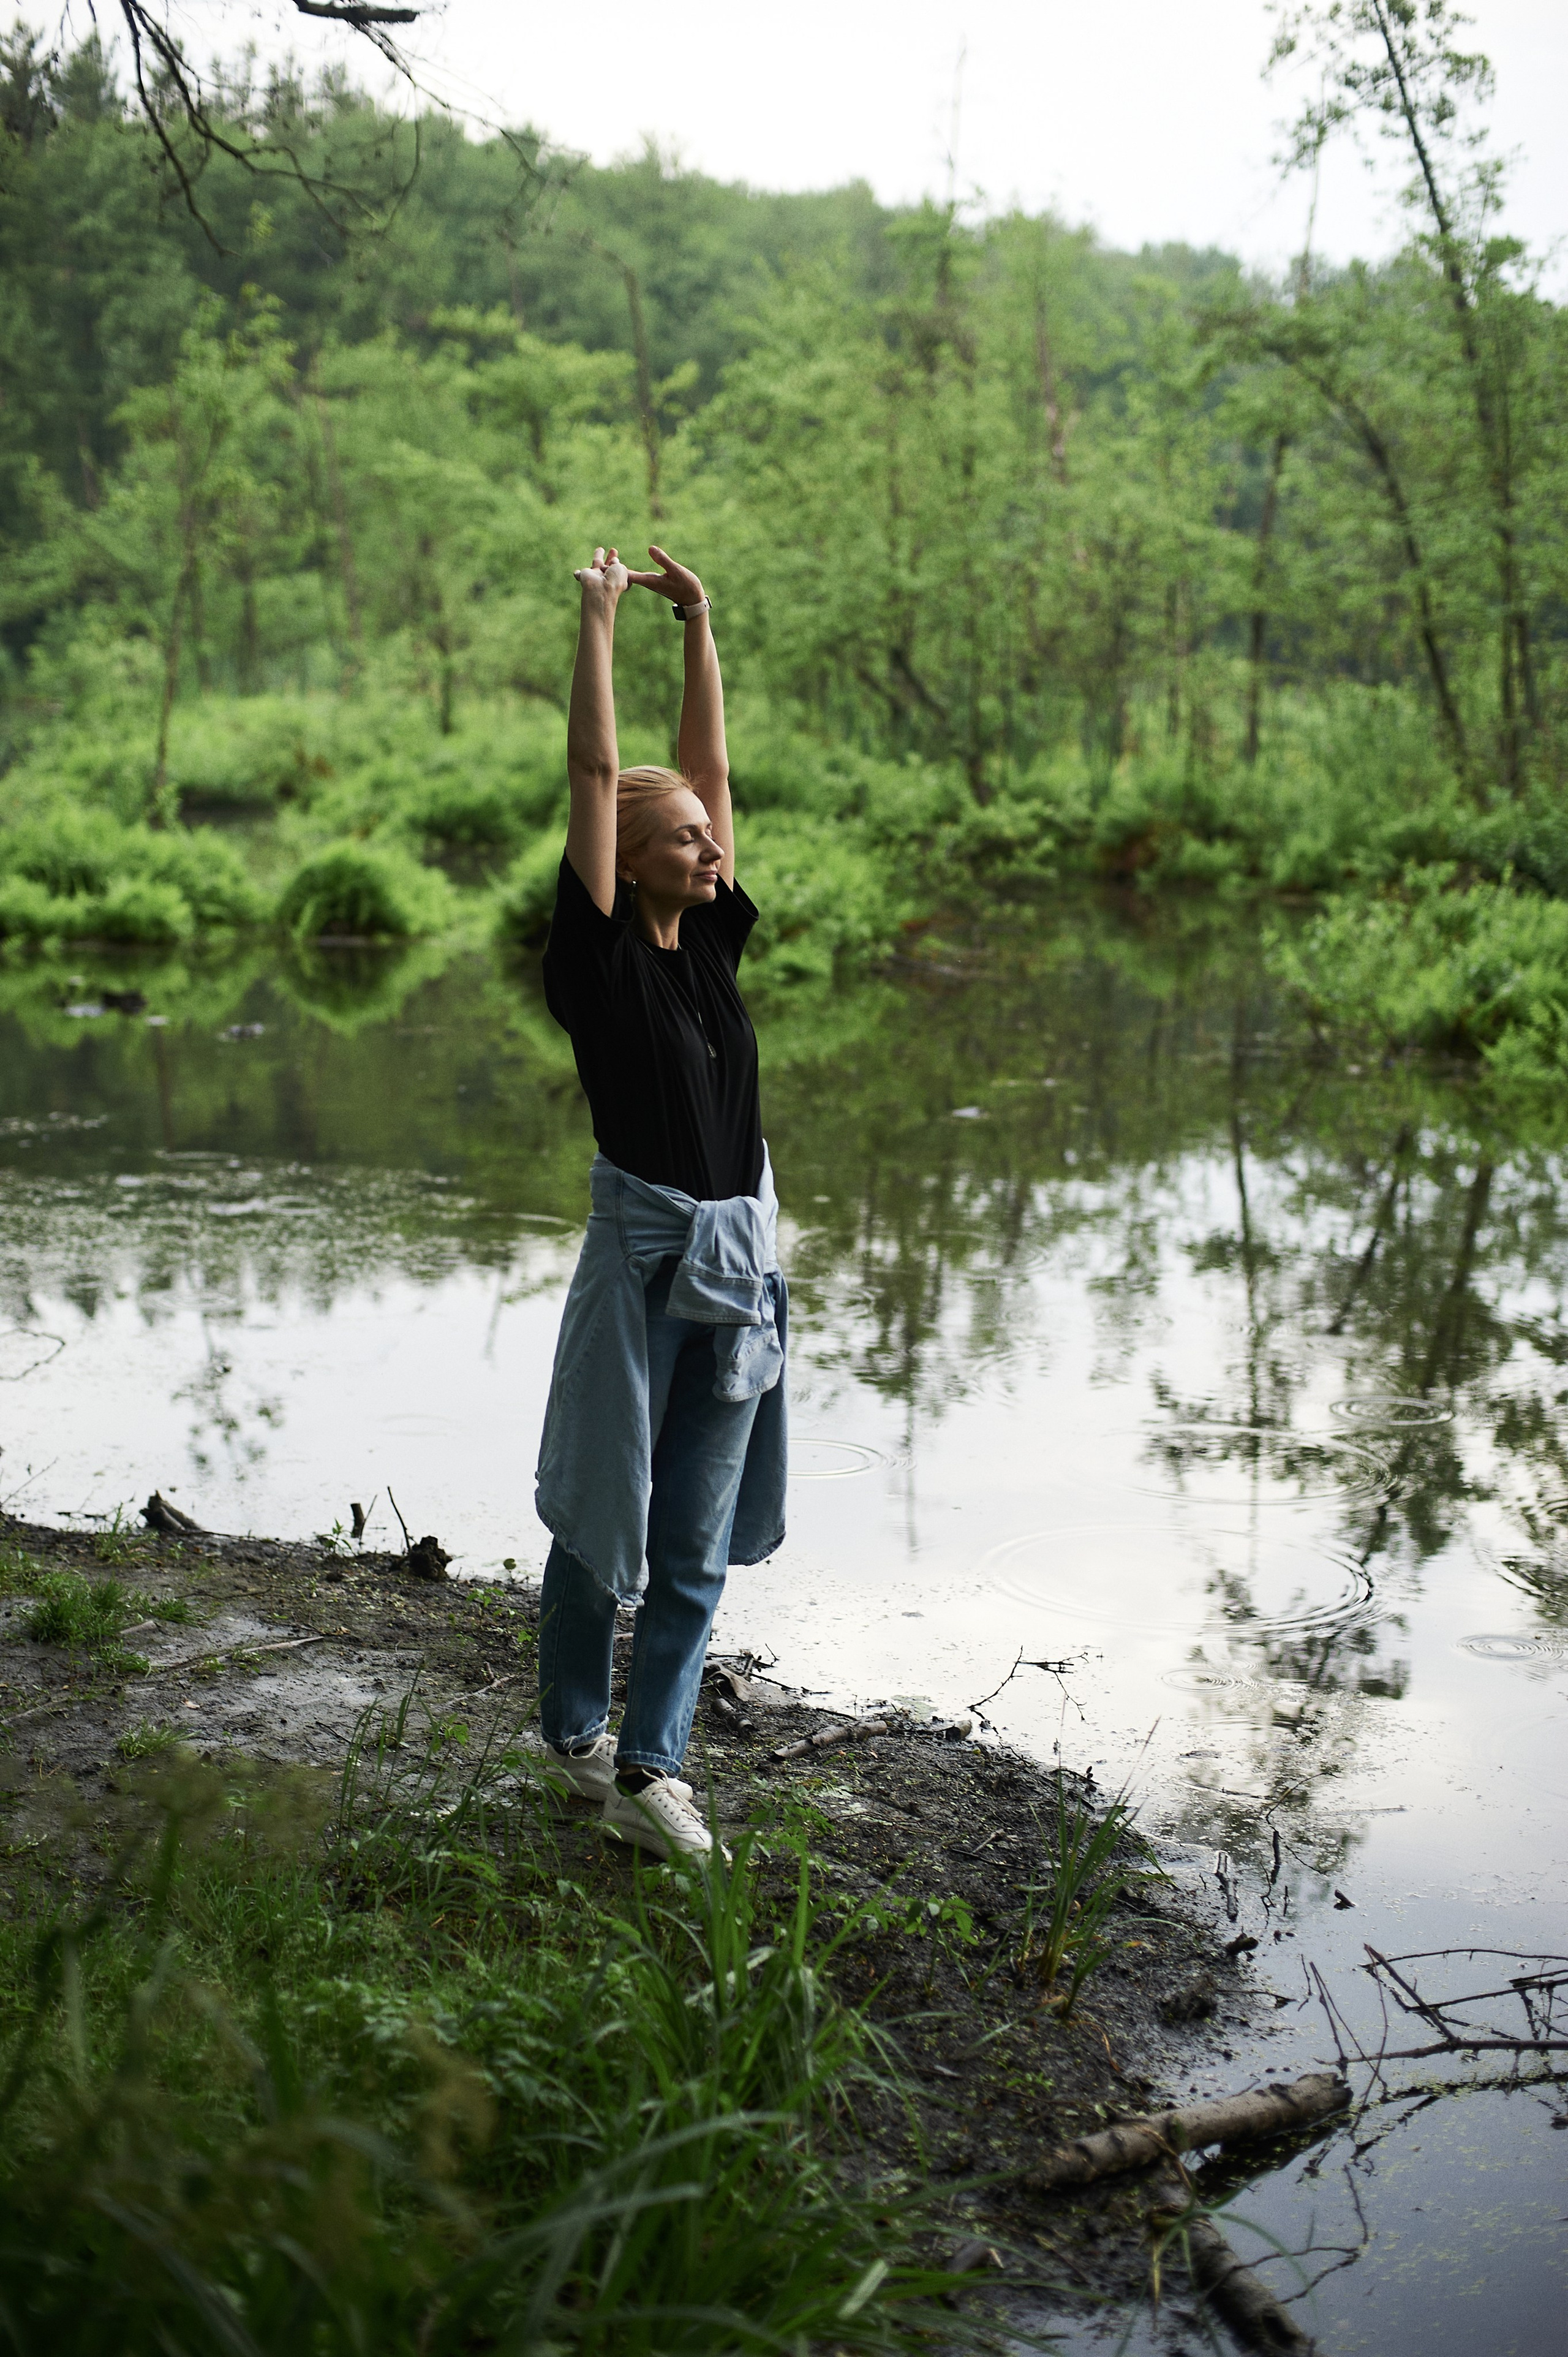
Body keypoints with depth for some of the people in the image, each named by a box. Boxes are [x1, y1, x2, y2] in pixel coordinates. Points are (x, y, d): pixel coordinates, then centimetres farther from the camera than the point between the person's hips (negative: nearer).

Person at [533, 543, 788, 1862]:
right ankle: (575, 1735, 28)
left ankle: (649, 1770, 10)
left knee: (700, 1540, 5)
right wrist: (601, 620, -10)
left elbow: (708, 763, 11)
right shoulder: (602, 953, -8)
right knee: (604, 1516, 9)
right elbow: (596, 777, -12)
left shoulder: (711, 943, 7)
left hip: (742, 1263, 6)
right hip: (642, 1256, -6)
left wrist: (699, 624, 10)